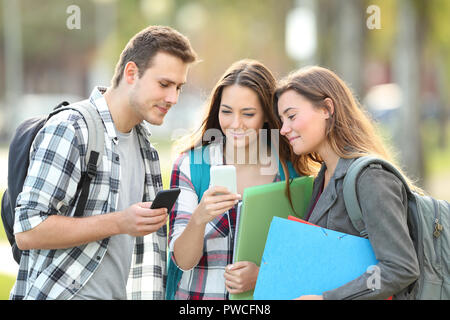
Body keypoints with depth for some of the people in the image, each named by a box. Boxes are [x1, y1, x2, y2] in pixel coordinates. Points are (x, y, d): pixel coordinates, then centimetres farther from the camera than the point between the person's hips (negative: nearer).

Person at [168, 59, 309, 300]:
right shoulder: (190, 165, -2)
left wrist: (262, 275, -13)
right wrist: (199, 218, -24)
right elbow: (183, 260, -7)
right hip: (200, 294, 0)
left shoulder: (291, 171, 0)